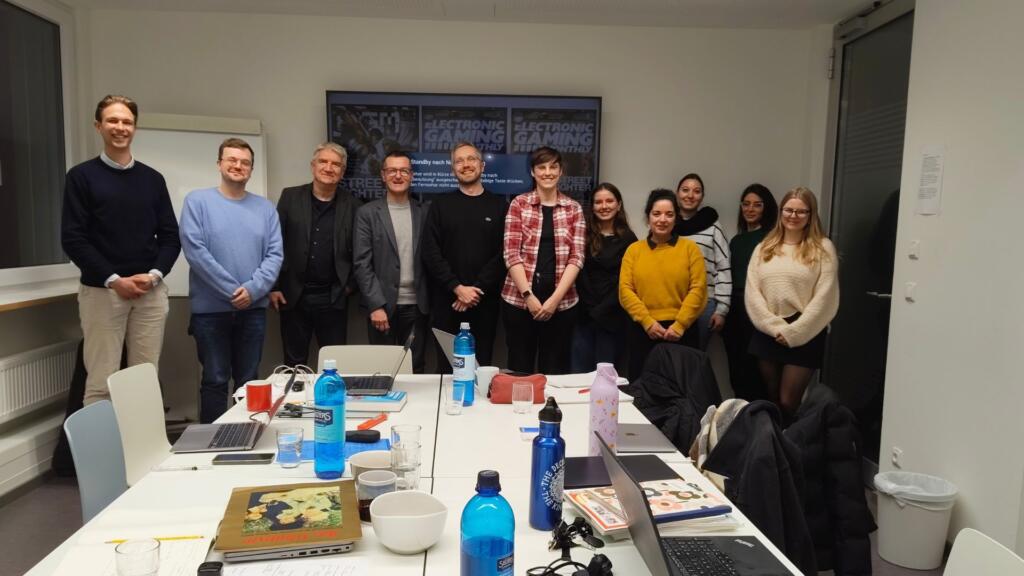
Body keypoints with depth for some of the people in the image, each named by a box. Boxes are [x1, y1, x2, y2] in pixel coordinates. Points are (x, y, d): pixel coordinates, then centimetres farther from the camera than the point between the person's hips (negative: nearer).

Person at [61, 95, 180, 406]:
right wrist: (113, 280, -12)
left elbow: (170, 236, 10)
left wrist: (154, 275, -7)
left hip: (151, 293, 3)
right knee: (101, 382, -2)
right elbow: (73, 238, -4)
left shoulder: (152, 179, 12)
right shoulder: (82, 176, 3)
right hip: (101, 291, -3)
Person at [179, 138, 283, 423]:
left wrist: (253, 289, -14)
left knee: (249, 380, 12)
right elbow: (195, 250, -11)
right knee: (215, 380, 6)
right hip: (210, 309, -3)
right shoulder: (197, 200, -1)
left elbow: (275, 254, 1)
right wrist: (232, 291, -14)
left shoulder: (265, 207, 7)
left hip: (253, 308, 3)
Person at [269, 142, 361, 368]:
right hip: (293, 296, 1)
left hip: (333, 298, 0)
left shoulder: (351, 204, 1)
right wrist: (273, 286, -2)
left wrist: (351, 285, -1)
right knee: (294, 363, 11)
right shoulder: (290, 197, 2)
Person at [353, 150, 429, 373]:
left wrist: (430, 303, 2)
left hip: (417, 306, 2)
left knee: (416, 368, 7)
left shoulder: (423, 213, 8)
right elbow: (362, 263, -5)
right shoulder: (367, 213, 0)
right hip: (382, 305, -2)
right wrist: (376, 306, -12)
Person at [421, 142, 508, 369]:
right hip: (446, 301, 0)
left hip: (484, 302, 0)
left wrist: (477, 289, -11)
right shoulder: (440, 204, 7)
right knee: (447, 366, 5)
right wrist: (457, 288, -11)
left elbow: (503, 254, -1)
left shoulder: (499, 205, 7)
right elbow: (430, 252, -2)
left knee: (481, 366, 4)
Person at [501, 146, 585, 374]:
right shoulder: (519, 204, 2)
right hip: (519, 300, -1)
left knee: (555, 370, 9)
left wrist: (555, 298, -9)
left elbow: (576, 257, 0)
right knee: (520, 368, 7)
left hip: (561, 302, 1)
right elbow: (511, 253, -4)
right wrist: (528, 295, -12)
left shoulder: (573, 208, 5)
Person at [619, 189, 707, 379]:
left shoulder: (690, 248, 5)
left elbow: (698, 289, -2)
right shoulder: (634, 249, 7)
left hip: (681, 333, 0)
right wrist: (648, 321, -10)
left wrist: (680, 324, -11)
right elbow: (625, 290, 0)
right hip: (643, 332, 1)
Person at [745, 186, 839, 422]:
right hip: (767, 334, 4)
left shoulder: (823, 248, -1)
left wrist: (793, 332, -12)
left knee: (788, 402, -3)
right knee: (772, 400, 12)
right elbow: (752, 292, 2)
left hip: (804, 336, -3)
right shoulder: (764, 248, 9)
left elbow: (824, 298, -7)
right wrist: (775, 327, -10)